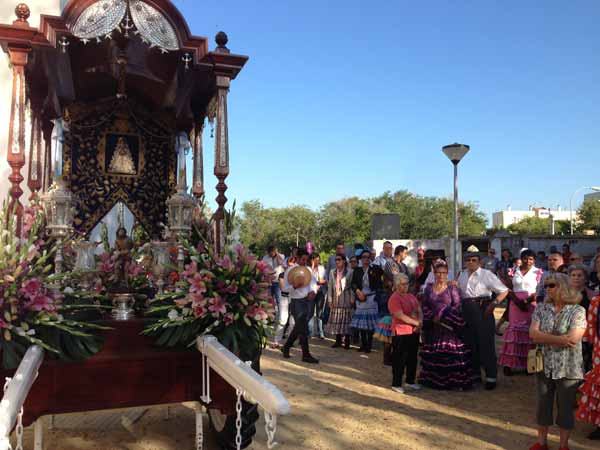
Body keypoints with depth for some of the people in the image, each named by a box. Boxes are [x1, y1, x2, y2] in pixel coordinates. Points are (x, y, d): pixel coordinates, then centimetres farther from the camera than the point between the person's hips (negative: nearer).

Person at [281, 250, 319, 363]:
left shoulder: (308, 270, 10)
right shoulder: (290, 270, -5)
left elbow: (314, 283, 13)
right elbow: (285, 288, -5)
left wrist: (313, 291, -8)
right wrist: (294, 287, -24)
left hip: (308, 300, 6)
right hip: (297, 301, -6)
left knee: (299, 327, 14)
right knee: (302, 328, -6)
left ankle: (286, 347, 31)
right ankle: (306, 355, 0)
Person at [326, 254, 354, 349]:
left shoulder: (350, 272, -3)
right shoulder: (332, 272, 10)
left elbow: (352, 286, -4)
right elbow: (330, 286, 9)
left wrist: (352, 300, -8)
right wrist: (330, 300, 4)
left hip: (346, 301, -4)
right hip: (335, 301, 4)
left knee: (346, 320, -3)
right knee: (336, 321, 4)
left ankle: (347, 341, 5)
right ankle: (338, 341, 13)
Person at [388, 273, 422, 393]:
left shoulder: (411, 296, 13)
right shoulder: (394, 299, -13)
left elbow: (419, 311, 12)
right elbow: (401, 316, -21)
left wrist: (420, 321, -9)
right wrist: (416, 323, -17)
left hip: (414, 332, 8)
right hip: (400, 333, -8)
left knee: (412, 358, 16)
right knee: (399, 359, 0)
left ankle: (410, 381, 30)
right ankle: (396, 384, 11)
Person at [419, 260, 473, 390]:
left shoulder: (452, 288, 1)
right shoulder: (429, 288, 8)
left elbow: (457, 306, -5)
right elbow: (424, 306, 8)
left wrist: (442, 316, -12)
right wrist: (432, 317, -7)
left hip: (449, 327, -2)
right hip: (432, 327, 2)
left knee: (449, 352, -6)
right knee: (433, 354, 5)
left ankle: (452, 380, 1)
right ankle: (433, 379, 15)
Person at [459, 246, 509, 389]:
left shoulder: (487, 274, -4)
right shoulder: (462, 275, 12)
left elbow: (504, 291, -4)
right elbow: (458, 292, 19)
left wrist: (494, 303, -15)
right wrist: (461, 305, 3)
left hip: (482, 310, -5)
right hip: (467, 311, 5)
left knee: (486, 343, -2)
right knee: (470, 342, 11)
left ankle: (491, 377, 8)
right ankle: (475, 374, 26)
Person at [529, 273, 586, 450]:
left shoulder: (577, 311, -9)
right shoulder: (541, 308, 2)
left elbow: (573, 338, -20)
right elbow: (533, 334, -9)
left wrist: (545, 338, -13)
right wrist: (560, 339, -18)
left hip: (568, 369, -3)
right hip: (544, 366, 3)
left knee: (566, 407, 10)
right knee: (543, 404, 13)